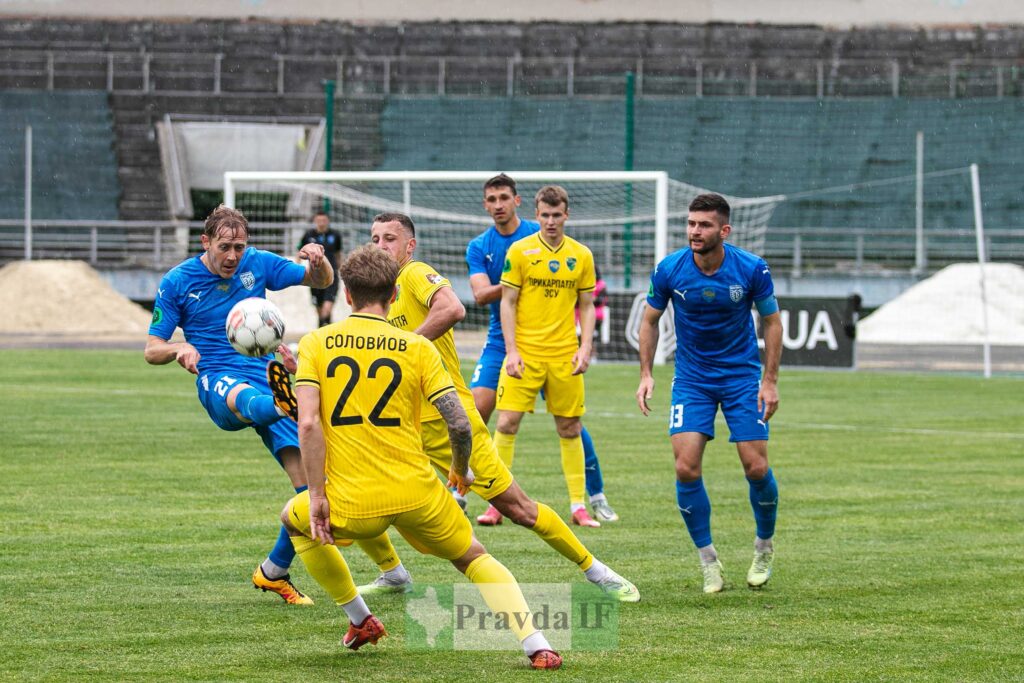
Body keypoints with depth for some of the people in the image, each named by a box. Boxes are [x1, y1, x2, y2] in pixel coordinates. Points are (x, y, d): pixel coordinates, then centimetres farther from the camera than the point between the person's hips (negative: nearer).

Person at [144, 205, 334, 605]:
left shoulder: (257, 264, 6)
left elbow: (322, 281, 15)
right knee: (247, 398, -43)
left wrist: (318, 260, -10)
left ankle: (274, 571, 8)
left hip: (267, 381, 4)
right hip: (217, 382, -4)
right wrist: (178, 350, -22)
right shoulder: (177, 282, 0)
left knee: (309, 479, -9)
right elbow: (152, 350, 2)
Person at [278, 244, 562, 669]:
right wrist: (460, 472, 17)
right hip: (417, 496, 1)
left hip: (351, 504, -1)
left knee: (294, 520, 32)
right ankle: (536, 645, 2)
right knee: (474, 558, 22)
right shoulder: (417, 348, 2)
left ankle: (360, 620, 31)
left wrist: (317, 495, -5)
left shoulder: (315, 344, 2)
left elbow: (308, 423, -9)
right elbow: (459, 424, -3)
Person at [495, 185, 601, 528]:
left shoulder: (581, 255, 6)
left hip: (564, 356, 2)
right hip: (524, 354, -2)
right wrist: (511, 351, -9)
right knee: (507, 423, -8)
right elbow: (508, 303, -1)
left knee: (570, 429, 5)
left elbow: (586, 306, 11)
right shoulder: (519, 251, -1)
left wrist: (585, 348, -2)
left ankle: (578, 506, 11)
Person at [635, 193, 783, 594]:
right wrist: (646, 374, -3)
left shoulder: (751, 269, -15)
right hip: (692, 378, 1)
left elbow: (771, 320, -1)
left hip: (742, 375, -1)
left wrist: (770, 379, -6)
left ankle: (764, 546, 21)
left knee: (756, 468, -6)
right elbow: (650, 320, 4)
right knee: (686, 468, -12)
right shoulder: (669, 270, -12)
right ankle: (707, 558, 5)